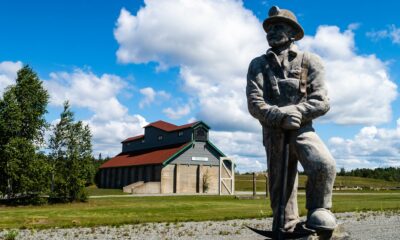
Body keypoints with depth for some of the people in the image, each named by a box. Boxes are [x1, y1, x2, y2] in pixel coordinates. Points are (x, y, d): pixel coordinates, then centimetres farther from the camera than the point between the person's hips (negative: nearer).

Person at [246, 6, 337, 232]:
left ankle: (318, 209, -3)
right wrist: (280, 116, -21)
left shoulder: (310, 61, 6)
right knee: (280, 189, 5)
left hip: (303, 130, -1)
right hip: (274, 134, 2)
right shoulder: (258, 64, 8)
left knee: (324, 165, -29)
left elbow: (322, 102, -3)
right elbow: (254, 103, -4)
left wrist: (293, 111, -19)